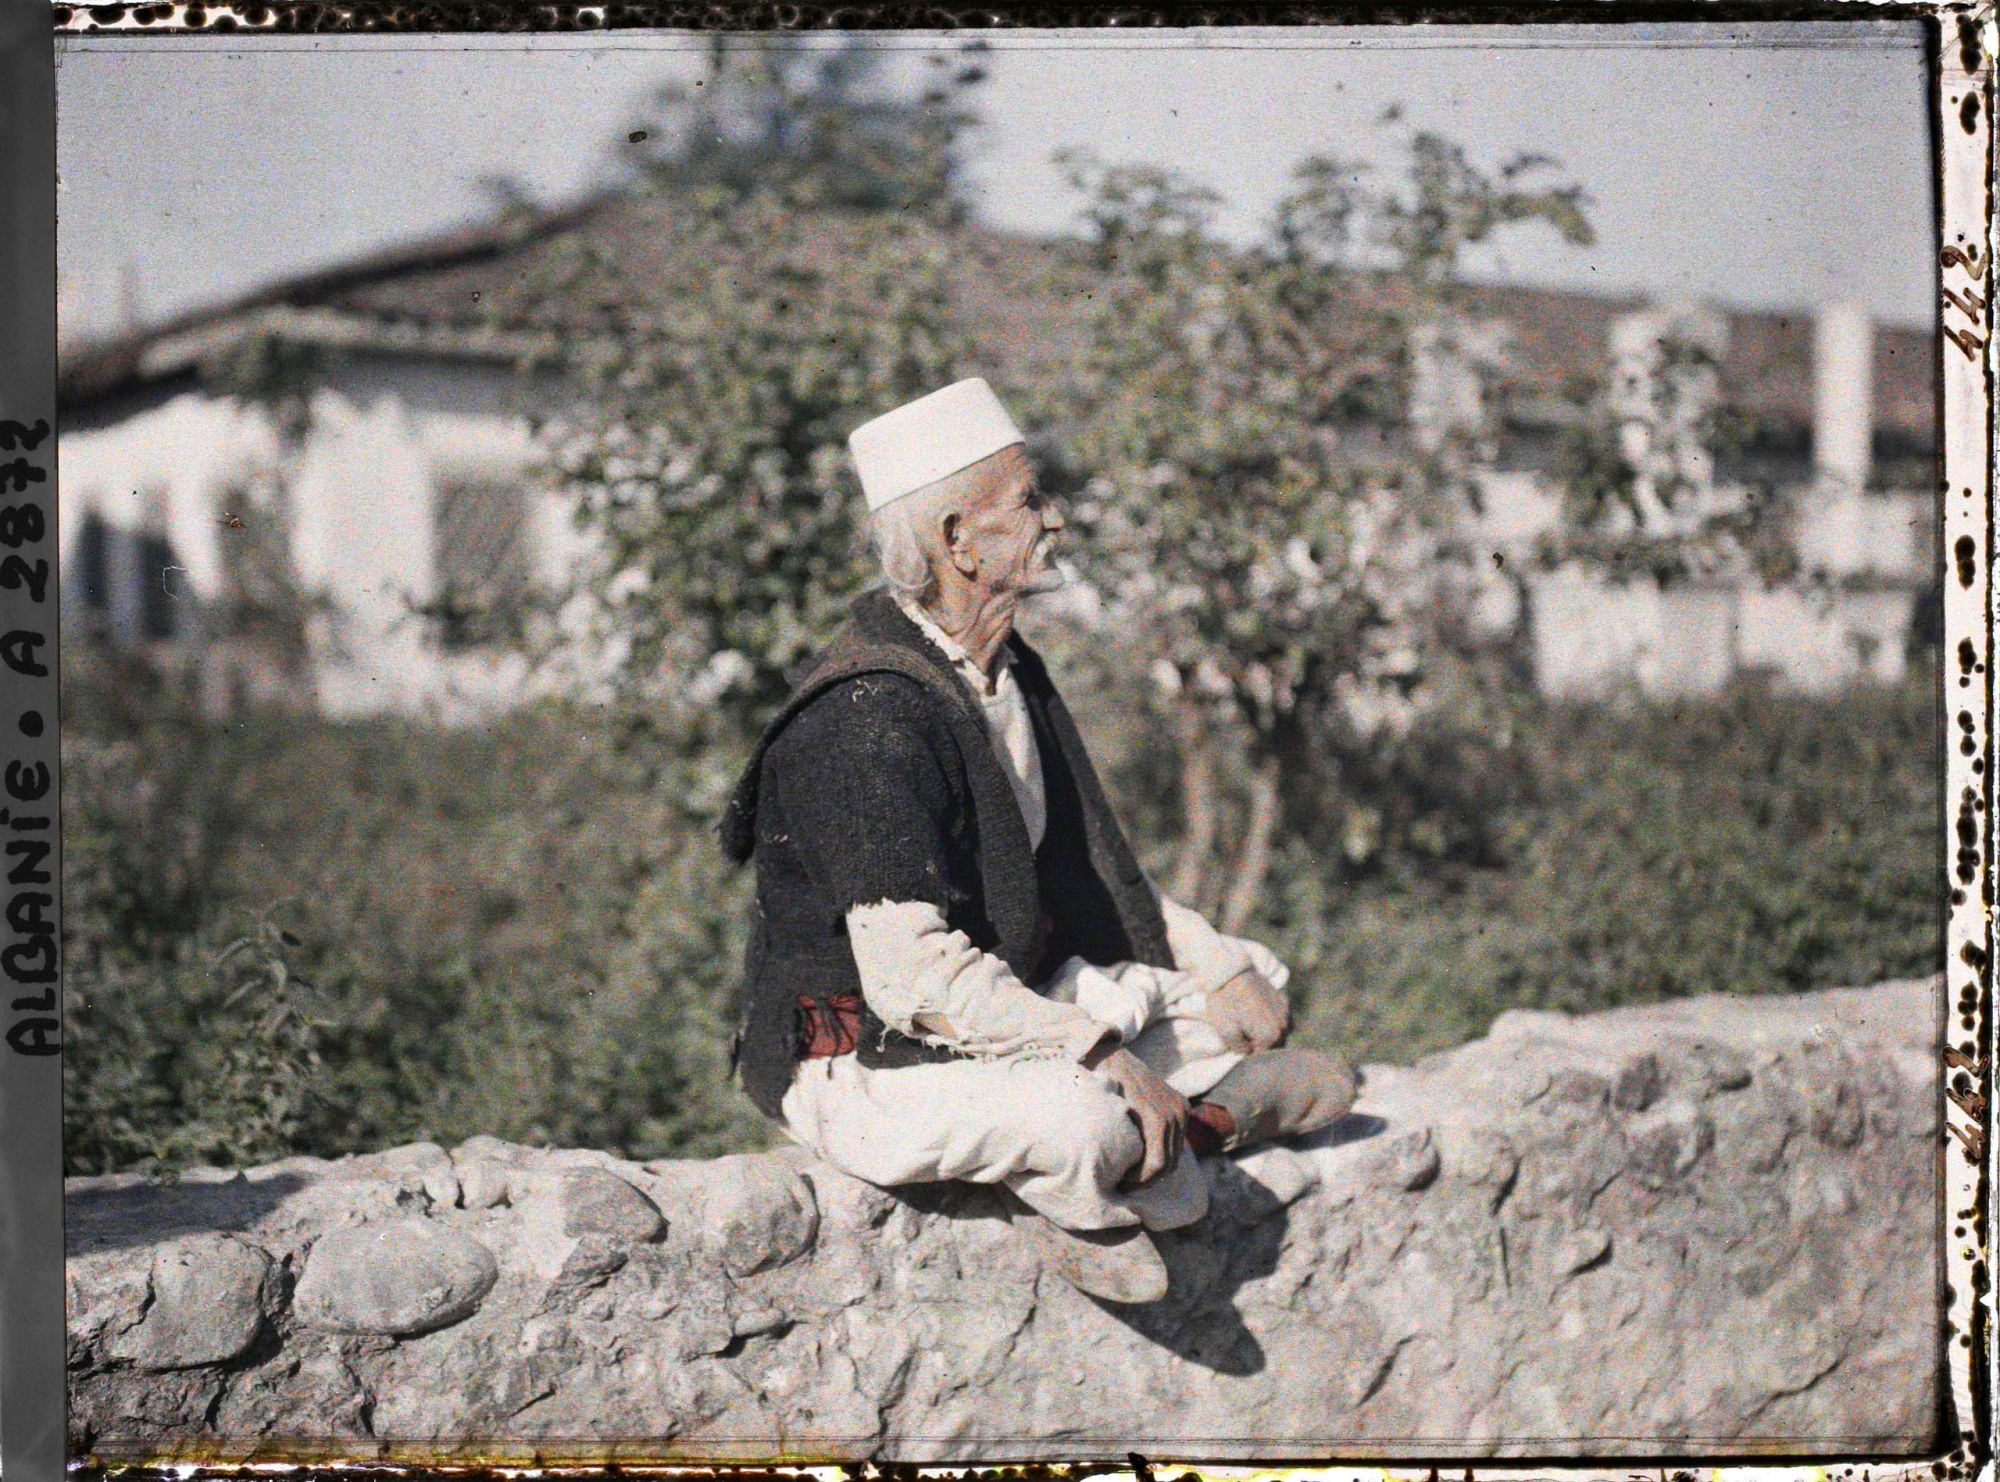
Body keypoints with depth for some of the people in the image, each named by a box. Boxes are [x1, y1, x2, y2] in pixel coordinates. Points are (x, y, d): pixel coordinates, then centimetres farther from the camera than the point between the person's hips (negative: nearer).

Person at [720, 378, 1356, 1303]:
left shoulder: (1009, 673, 6)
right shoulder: (869, 722, -25)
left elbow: (1091, 877, 18)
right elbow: (911, 974, -32)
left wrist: (1216, 967, 5)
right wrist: (1105, 1058, -32)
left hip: (1005, 1009, 9)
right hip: (862, 1069, -9)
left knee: (1245, 984, 13)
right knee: (1085, 1123, -34)